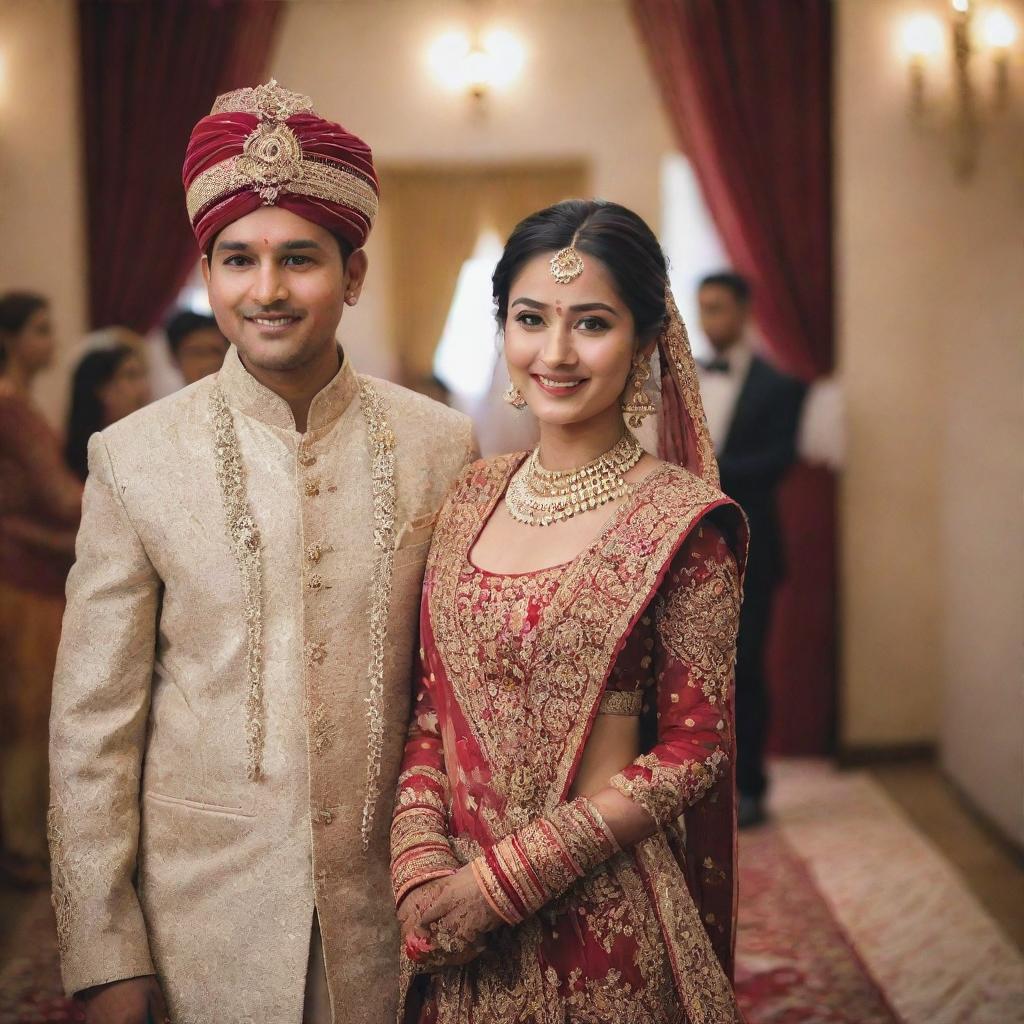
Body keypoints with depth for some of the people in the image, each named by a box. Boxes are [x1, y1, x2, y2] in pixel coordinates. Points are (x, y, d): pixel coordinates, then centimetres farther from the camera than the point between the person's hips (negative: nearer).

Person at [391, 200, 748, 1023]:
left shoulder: (682, 520, -12)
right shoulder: (475, 495, 2)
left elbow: (690, 754, -12)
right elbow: (433, 705, 6)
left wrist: (502, 880, -15)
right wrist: (421, 863, -9)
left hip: (598, 917, -4)